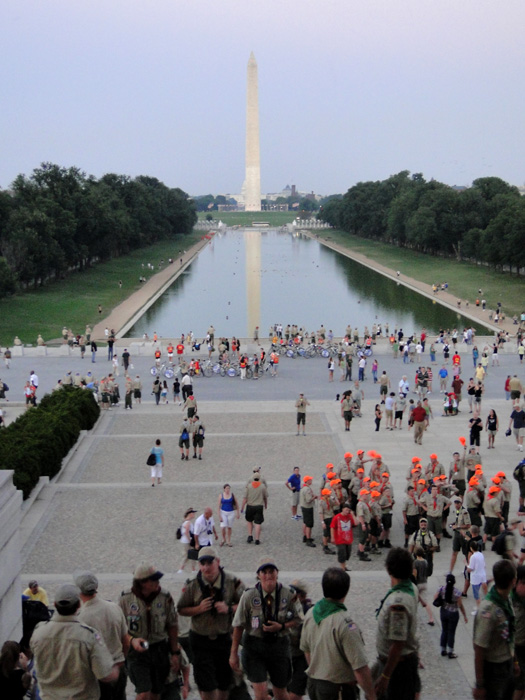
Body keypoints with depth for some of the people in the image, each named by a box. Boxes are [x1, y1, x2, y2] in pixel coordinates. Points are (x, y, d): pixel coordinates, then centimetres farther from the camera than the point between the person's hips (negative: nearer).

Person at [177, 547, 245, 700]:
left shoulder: (232, 582, -9)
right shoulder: (192, 585, -9)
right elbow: (181, 609, 0)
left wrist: (229, 609, -19)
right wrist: (199, 609, -19)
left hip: (224, 638, 1)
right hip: (201, 639, -1)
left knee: (225, 682, 13)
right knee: (206, 684, -4)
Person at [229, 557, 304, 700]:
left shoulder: (288, 594, -9)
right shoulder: (249, 596, -13)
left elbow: (298, 619, 3)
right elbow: (238, 625, -6)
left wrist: (281, 627, -16)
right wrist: (233, 653, -4)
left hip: (279, 644, 2)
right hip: (254, 644, -2)